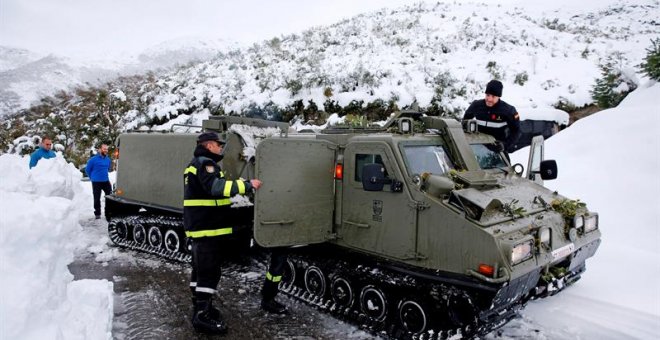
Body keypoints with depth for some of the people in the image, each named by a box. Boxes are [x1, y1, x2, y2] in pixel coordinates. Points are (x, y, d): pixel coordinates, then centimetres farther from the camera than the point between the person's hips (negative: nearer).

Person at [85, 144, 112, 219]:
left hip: (106, 181, 4)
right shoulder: (93, 159, -10)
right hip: (96, 182, -4)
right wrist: (93, 177, 9)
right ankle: (97, 214, 14)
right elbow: (87, 169, 1)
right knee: (97, 198, 4)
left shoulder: (108, 159, 5)